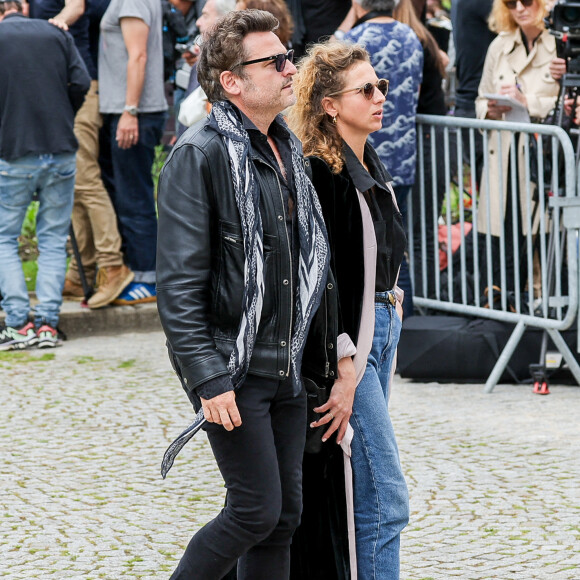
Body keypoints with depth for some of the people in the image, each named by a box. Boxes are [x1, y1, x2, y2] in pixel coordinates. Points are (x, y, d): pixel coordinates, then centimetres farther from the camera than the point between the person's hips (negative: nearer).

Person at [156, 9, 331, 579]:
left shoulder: (287, 148, 12)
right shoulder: (200, 154, -14)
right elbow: (179, 281, -17)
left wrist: (319, 350, 17)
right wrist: (208, 379, -21)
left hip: (287, 367, 8)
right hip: (231, 368, -8)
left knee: (285, 512, 8)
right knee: (257, 509, -7)